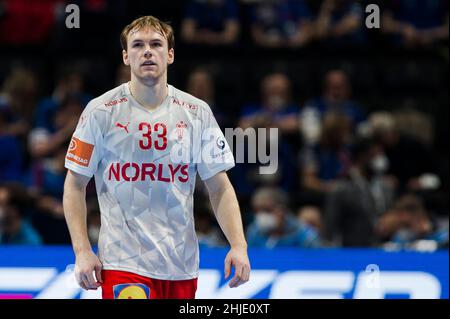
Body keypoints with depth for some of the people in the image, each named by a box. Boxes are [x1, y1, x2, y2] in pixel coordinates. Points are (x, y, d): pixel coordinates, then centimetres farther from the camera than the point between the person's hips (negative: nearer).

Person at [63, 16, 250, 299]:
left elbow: (219, 188, 7)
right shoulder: (100, 111, -1)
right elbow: (75, 185, 3)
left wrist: (238, 245, -6)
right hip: (123, 263, -3)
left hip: (182, 265, 3)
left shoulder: (198, 113, 5)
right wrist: (82, 251, -7)